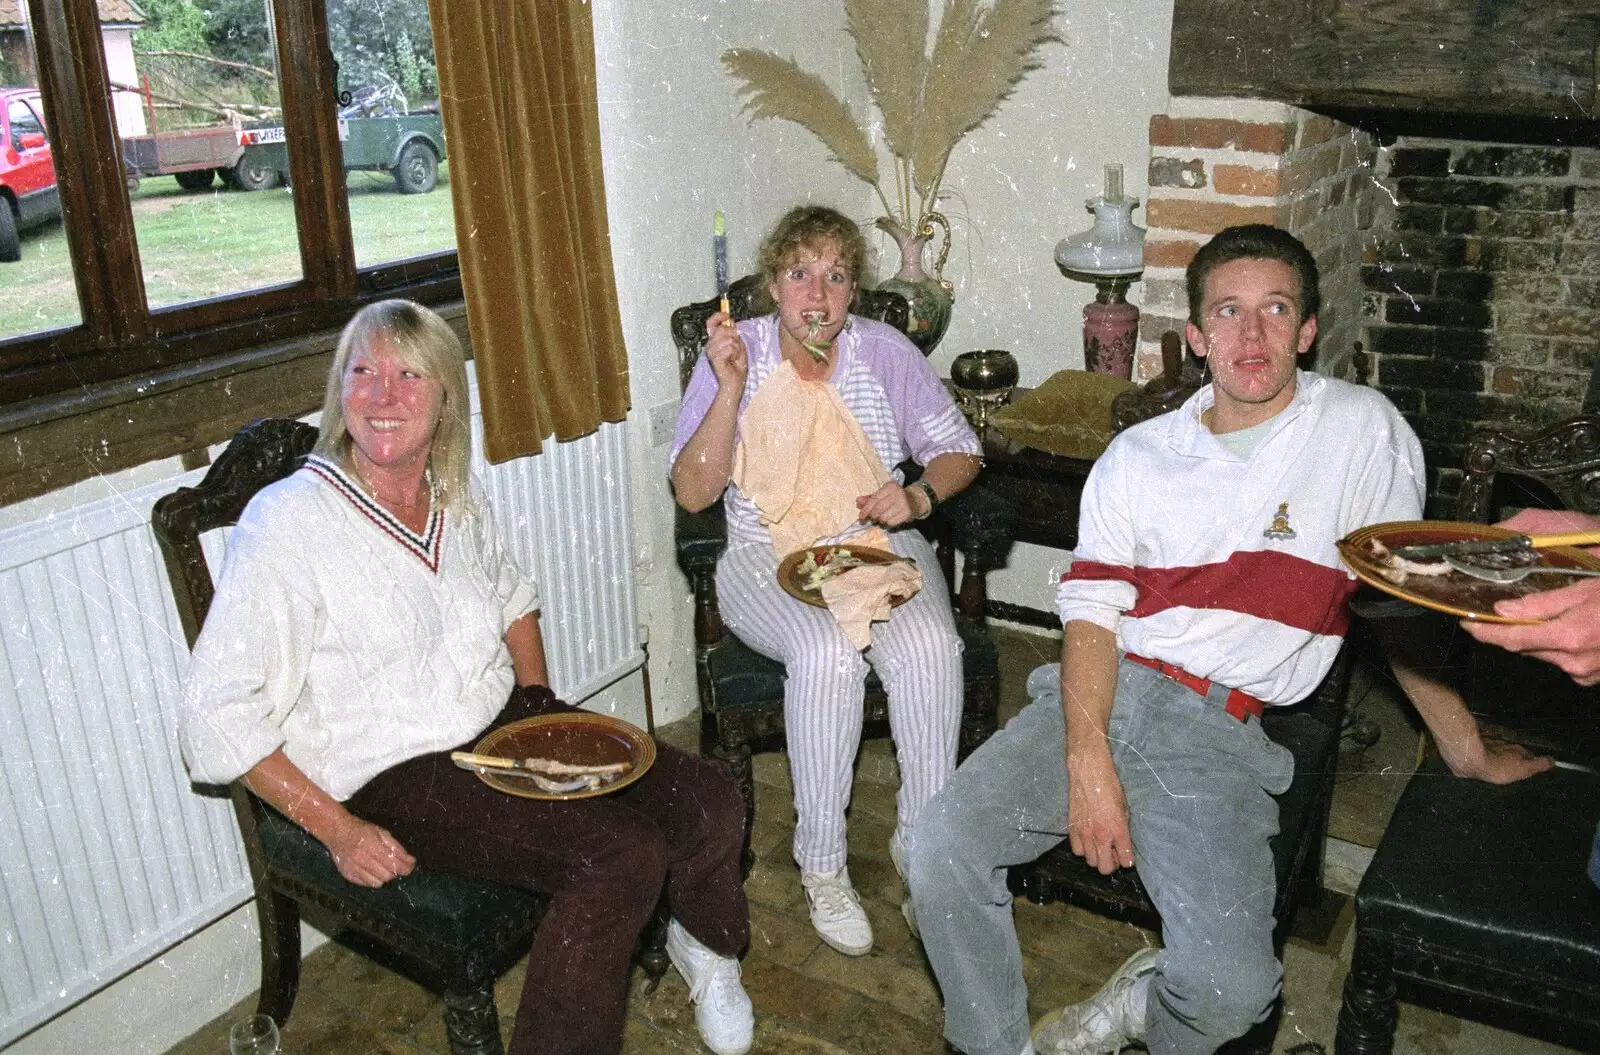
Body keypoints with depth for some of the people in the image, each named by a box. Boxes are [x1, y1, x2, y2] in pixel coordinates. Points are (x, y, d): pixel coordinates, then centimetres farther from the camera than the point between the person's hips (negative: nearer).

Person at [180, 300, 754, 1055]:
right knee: (621, 860, -26)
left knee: (710, 806, -7)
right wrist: (338, 832, -18)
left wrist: (543, 710, 9)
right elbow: (219, 716, -15)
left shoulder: (457, 499, 4)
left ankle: (703, 945, 26)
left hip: (505, 722, 6)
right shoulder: (288, 521, -15)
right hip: (398, 777, -6)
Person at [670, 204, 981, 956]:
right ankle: (821, 864, -15)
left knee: (929, 645, -29)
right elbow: (693, 492, -10)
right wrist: (732, 388, -21)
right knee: (828, 652, -33)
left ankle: (924, 843, -10)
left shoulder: (885, 352, 2)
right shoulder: (733, 356, -3)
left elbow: (959, 452, 8)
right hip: (768, 561, -2)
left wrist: (920, 495, -14)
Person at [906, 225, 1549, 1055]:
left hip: (1217, 733, -2)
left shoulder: (1363, 430, 4)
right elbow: (1090, 612, 3)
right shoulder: (1136, 456, 10)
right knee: (943, 854, -18)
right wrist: (1087, 759, -13)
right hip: (1097, 698, 3)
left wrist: (1471, 753, 15)